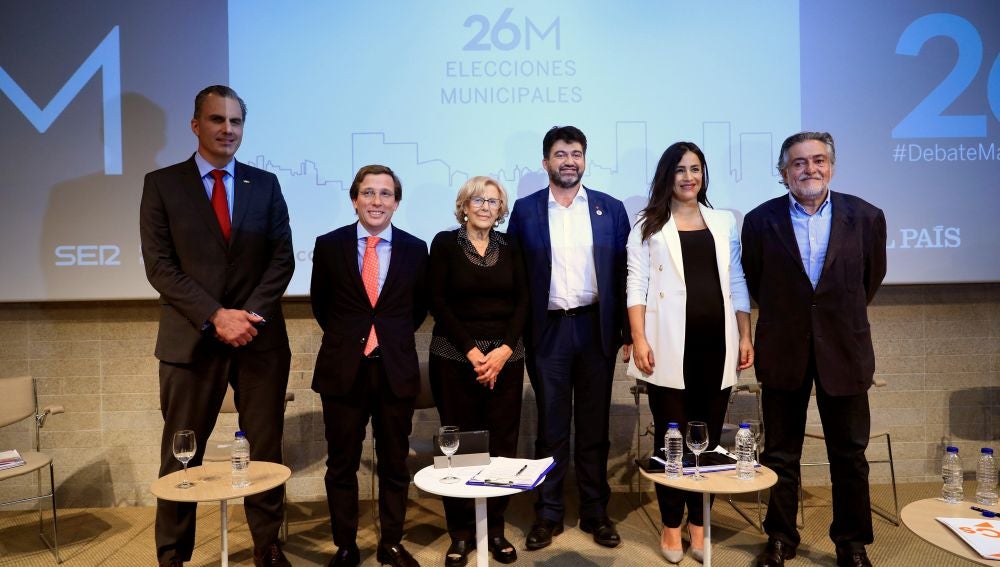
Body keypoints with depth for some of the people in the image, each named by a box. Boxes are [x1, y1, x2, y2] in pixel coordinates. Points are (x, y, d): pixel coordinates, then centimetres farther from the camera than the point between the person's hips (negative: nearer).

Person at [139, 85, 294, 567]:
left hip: (261, 337, 2)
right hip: (191, 339, -1)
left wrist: (249, 314, -11)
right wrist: (216, 316, -14)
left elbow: (282, 258, 3)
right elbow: (159, 265, -4)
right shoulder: (161, 184, 3)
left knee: (265, 450, 9)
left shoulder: (265, 184, 9)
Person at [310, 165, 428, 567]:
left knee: (394, 463, 11)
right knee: (341, 464, 9)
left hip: (397, 369, 1)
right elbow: (320, 303, 11)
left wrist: (393, 338, 7)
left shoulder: (415, 249, 1)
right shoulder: (329, 245, 0)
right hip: (343, 368, 0)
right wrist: (344, 338, 8)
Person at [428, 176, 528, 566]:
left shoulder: (510, 246, 10)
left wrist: (504, 349, -9)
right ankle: (460, 534, 15)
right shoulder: (445, 243, 2)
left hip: (505, 356, 2)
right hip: (455, 356, -2)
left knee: (502, 443, 3)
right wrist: (472, 351, -11)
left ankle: (495, 530, 17)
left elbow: (522, 302, 5)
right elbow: (437, 302, -4)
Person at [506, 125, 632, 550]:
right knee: (551, 426, 8)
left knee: (594, 425, 11)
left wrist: (629, 332, -1)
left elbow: (624, 273, 4)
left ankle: (595, 512, 25)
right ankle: (548, 514, 22)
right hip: (548, 329, -1)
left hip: (596, 327, 1)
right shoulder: (525, 210, 3)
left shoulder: (611, 209, 5)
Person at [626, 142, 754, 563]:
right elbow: (636, 286, -1)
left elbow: (736, 283, 14)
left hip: (716, 344, 3)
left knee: (708, 437, 8)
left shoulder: (724, 222, 14)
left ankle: (699, 524, 21)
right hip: (670, 345, -3)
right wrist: (638, 339, -11)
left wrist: (745, 337, 8)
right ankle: (671, 525, 17)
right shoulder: (649, 226, 5)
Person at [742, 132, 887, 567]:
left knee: (849, 455, 11)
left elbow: (871, 277, 12)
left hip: (844, 350, 1)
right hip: (783, 352, 0)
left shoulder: (866, 217, -3)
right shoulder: (760, 221, -5)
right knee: (780, 454, 10)